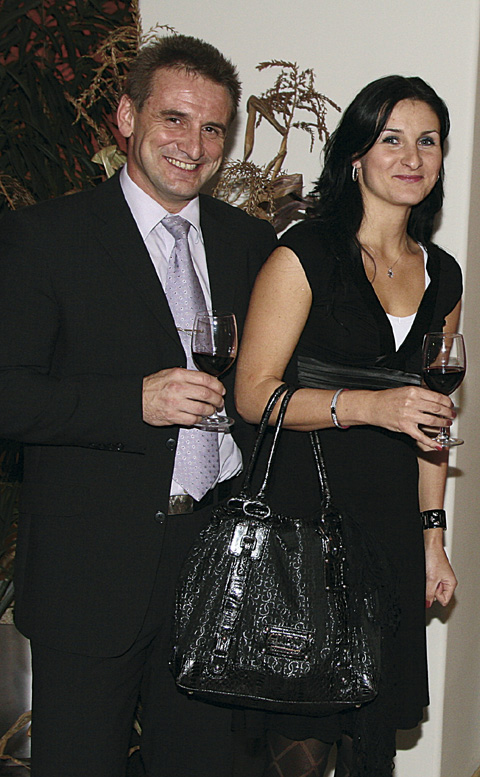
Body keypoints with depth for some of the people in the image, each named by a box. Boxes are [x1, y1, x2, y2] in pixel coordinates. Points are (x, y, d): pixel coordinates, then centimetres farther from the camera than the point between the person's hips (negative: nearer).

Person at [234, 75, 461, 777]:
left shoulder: (441, 277, 11)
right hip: (304, 515, -5)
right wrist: (367, 405, -23)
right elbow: (253, 394, -11)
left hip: (393, 527, 5)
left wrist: (432, 536, 15)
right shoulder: (304, 256, -7)